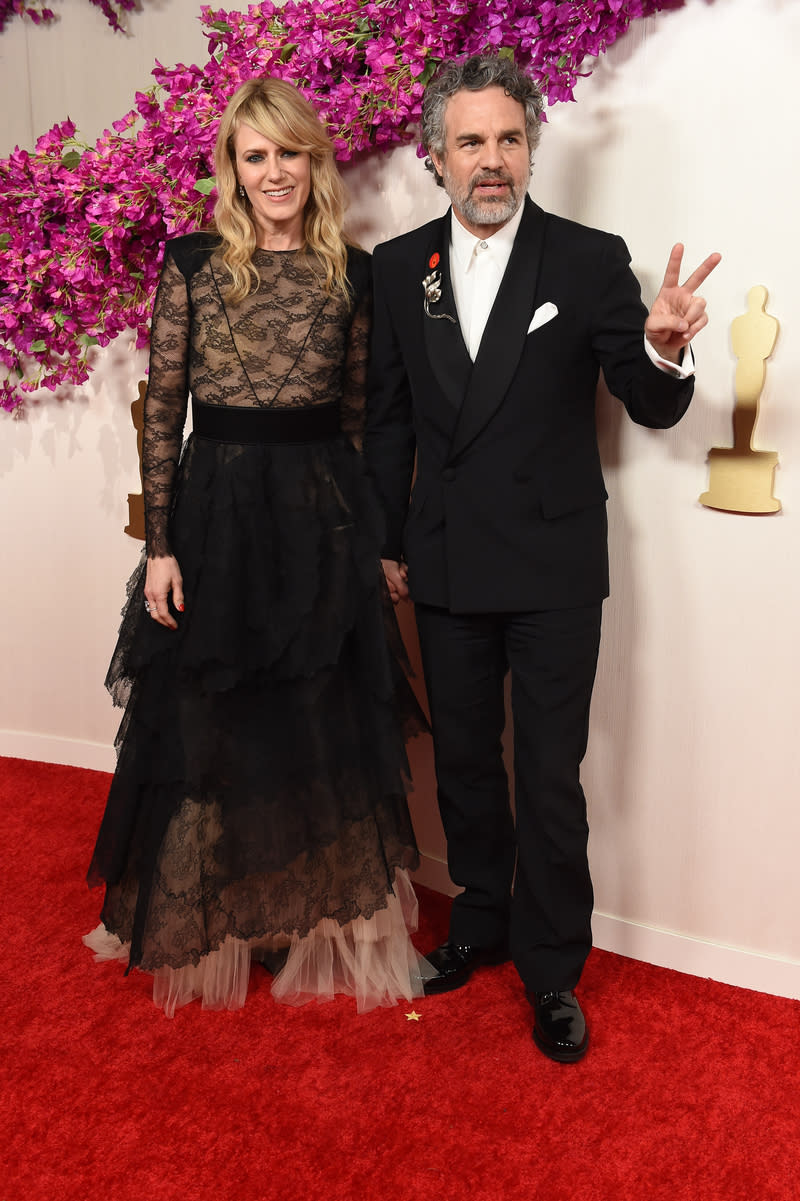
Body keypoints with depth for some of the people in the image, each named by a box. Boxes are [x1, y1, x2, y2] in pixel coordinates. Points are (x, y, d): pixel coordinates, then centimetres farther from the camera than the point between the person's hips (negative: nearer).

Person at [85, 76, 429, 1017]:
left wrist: (375, 535, 5)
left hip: (324, 515, 2)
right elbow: (161, 412, -1)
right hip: (218, 510, -1)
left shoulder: (350, 274, 6)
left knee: (324, 727, 7)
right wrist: (160, 546, -7)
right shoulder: (192, 265, 1)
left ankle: (323, 927, 26)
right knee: (212, 724, 8)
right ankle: (215, 930, 29)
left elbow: (360, 413, 9)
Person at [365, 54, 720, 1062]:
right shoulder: (398, 268, 4)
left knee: (550, 778, 3)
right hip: (446, 563, 4)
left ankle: (552, 969, 22)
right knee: (464, 760, 17)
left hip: (553, 566, -3)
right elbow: (389, 417, 9)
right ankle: (482, 921, 39)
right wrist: (388, 542, 9)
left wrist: (662, 352, -27)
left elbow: (652, 410, -4)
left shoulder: (592, 260, -4)